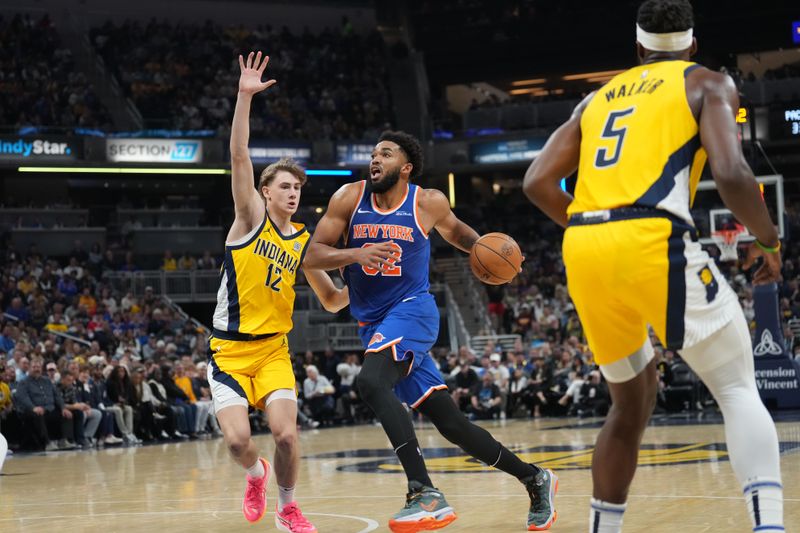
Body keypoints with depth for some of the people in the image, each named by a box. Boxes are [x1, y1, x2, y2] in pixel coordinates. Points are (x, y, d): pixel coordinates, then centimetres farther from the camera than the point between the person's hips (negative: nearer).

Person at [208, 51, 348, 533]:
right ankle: (257, 476, 22)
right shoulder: (251, 217, -3)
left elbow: (332, 300, 15)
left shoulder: (304, 242, 8)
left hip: (274, 348, 3)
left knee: (286, 433, -15)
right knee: (239, 440, -15)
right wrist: (245, 97, -27)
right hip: (229, 349, -3)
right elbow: (239, 157, -16)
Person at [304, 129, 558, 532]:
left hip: (411, 310, -4)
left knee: (371, 382, -32)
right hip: (373, 324, 4)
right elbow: (312, 257, -4)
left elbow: (454, 231, 20)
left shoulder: (428, 203, -3)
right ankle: (534, 479, 18)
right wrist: (356, 254, -21)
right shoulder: (349, 199, -1)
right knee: (449, 422, 3)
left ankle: (426, 495, -37)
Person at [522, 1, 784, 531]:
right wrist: (769, 241, 8)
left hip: (584, 251, 5)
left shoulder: (599, 98, 26)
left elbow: (539, 182, 17)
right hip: (655, 244, -5)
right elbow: (732, 173, -7)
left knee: (633, 399, 23)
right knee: (739, 390, 1)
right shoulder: (708, 84, 11)